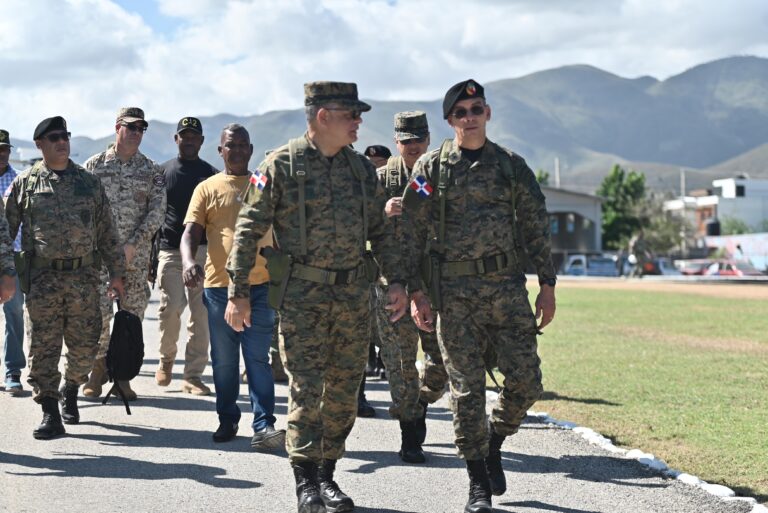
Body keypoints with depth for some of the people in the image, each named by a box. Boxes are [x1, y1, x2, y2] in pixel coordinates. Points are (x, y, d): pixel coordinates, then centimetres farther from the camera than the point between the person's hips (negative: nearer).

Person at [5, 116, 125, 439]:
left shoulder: (89, 183, 11)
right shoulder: (24, 184, 6)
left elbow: (106, 231, 13)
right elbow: (6, 229, 7)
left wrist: (116, 272, 9)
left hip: (84, 276, 2)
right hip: (42, 278, -2)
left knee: (85, 345, 4)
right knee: (42, 348, -5)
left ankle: (70, 392, 31)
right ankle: (50, 414, 0)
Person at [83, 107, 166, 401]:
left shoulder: (152, 171, 7)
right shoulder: (95, 165, 5)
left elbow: (157, 212, -1)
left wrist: (133, 245, -11)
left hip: (137, 254, 1)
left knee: (133, 314, 2)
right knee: (99, 313, -6)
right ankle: (98, 370, 9)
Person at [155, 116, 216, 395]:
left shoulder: (211, 174, 10)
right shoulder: (163, 172, 10)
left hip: (203, 252, 1)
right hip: (170, 251, 0)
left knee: (201, 314, -2)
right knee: (171, 306, -12)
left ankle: (193, 375, 4)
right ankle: (166, 358, 15)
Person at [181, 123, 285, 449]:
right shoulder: (208, 188, 8)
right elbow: (190, 232, -1)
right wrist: (189, 262, -21)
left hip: (261, 285, 0)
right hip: (220, 285, 0)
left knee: (259, 358, -4)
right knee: (224, 360, 8)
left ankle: (263, 426, -7)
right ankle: (227, 420, 20)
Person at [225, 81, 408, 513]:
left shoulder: (362, 168, 11)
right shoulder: (281, 166, -4)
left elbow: (382, 231, 16)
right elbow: (249, 230, -4)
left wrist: (397, 280, 4)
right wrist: (238, 292, -7)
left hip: (354, 296, 5)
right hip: (302, 295, -5)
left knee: (344, 392, 7)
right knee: (306, 389, -6)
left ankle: (328, 476, 19)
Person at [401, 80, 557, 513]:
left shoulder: (512, 166, 8)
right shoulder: (430, 169, 4)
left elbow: (537, 228, 10)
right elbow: (412, 234, 3)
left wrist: (548, 286, 4)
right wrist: (417, 292, -4)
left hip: (508, 286, 2)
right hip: (454, 291, -2)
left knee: (526, 380, -5)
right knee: (467, 387, -1)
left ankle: (495, 443, 24)